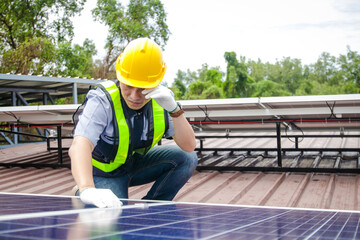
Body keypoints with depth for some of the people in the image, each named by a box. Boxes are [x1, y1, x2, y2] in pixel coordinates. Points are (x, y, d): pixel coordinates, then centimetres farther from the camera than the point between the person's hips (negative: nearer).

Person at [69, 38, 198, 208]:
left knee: (187, 158, -15)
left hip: (135, 164, 4)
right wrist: (87, 190, -64)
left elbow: (189, 146, -19)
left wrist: (174, 110, -37)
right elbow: (79, 146, -45)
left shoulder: (162, 99, -16)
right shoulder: (102, 100, -30)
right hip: (104, 173, -4)